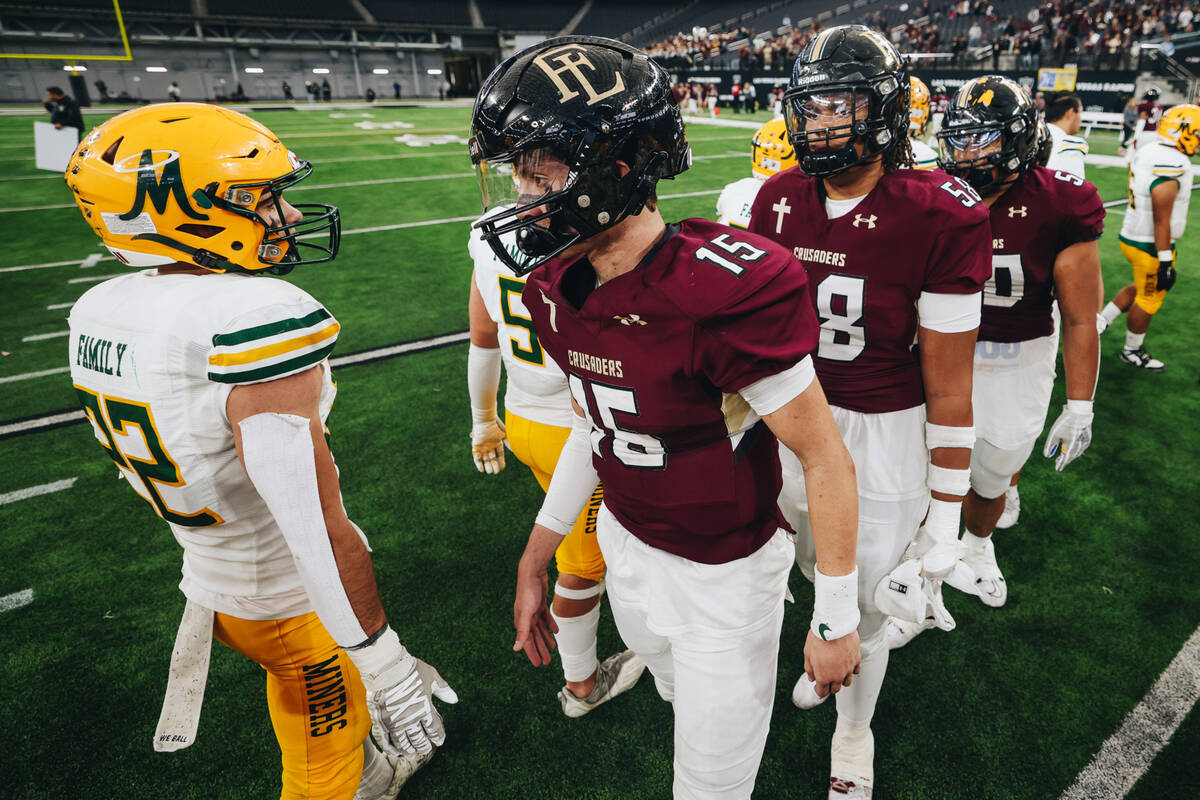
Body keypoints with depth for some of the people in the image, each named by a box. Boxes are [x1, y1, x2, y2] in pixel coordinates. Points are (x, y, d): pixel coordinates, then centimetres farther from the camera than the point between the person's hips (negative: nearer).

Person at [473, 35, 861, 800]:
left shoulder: (726, 293, -31)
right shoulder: (559, 288, -7)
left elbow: (826, 460, -21)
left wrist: (836, 620, -11)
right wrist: (535, 558, 11)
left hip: (723, 574, -6)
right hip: (628, 546, 6)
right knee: (685, 703, 29)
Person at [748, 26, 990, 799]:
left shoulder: (939, 220, -18)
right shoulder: (779, 201, -4)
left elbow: (949, 385, -13)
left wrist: (947, 518, -9)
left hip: (884, 439, -3)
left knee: (864, 604, 14)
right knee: (818, 570, 23)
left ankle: (854, 732, 44)